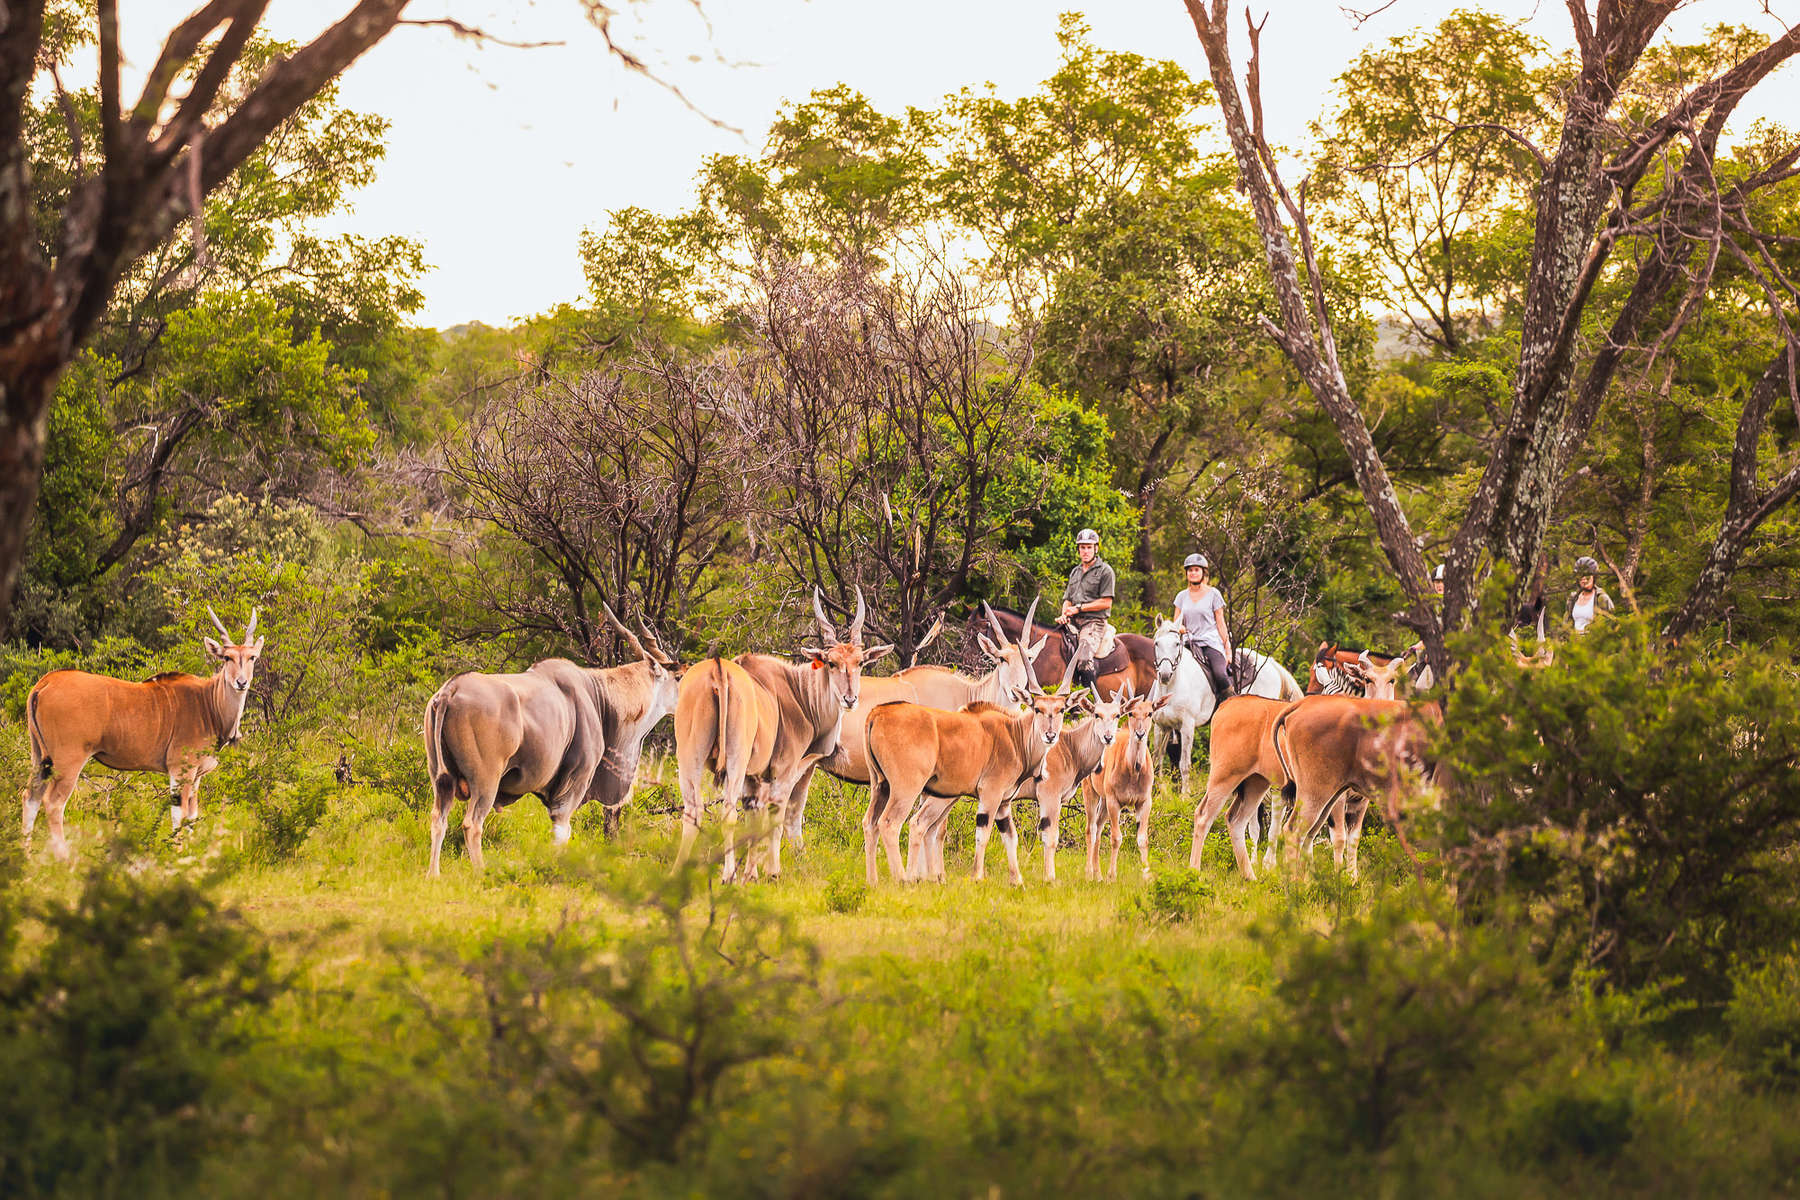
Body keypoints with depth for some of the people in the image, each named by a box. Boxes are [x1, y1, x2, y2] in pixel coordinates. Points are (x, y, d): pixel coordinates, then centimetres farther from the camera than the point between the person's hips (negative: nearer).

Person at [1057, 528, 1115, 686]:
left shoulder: (1105, 571, 1)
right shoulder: (1075, 572, 22)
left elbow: (1106, 602, -7)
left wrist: (1079, 608, -9)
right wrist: (1064, 615, 0)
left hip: (1094, 621, -6)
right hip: (1073, 621, 6)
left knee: (1082, 660, -28)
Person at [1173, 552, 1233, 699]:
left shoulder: (1213, 594, 6)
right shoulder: (1182, 596, 15)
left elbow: (1220, 623, 6)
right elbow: (1176, 623, 20)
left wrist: (1228, 649, 0)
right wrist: (1180, 628, -6)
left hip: (1211, 642, -4)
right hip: (1190, 642, 4)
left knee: (1220, 675, -27)